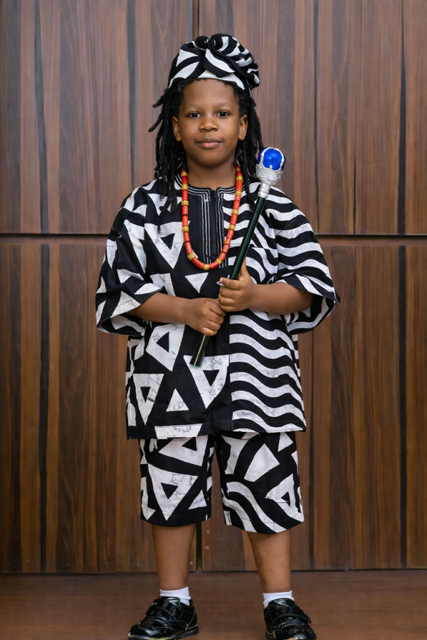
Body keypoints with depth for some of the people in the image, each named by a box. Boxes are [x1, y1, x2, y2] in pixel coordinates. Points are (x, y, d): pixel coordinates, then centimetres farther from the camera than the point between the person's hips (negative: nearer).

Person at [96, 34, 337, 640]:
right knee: (171, 483, 9)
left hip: (257, 374, 0)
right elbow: (121, 287, -2)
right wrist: (185, 309, -16)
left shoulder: (272, 206, 2)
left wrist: (256, 297, -18)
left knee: (266, 482, 4)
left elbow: (312, 287, 0)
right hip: (170, 375, 1)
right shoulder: (146, 206, 2)